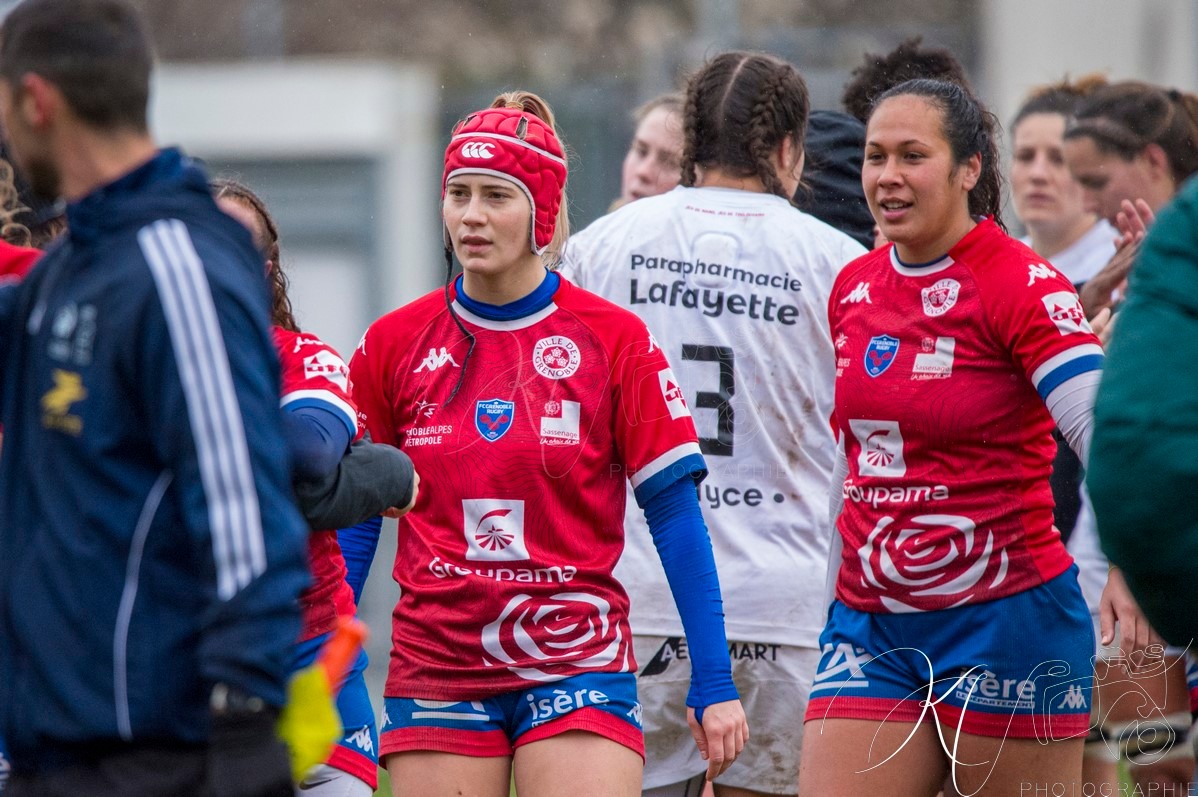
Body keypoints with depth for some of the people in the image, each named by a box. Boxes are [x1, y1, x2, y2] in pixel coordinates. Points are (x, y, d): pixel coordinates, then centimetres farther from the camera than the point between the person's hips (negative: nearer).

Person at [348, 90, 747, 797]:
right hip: (437, 673, 2)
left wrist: (714, 683, -2)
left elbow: (675, 512, 0)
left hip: (576, 661, -2)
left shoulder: (614, 340, -1)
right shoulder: (394, 345, 5)